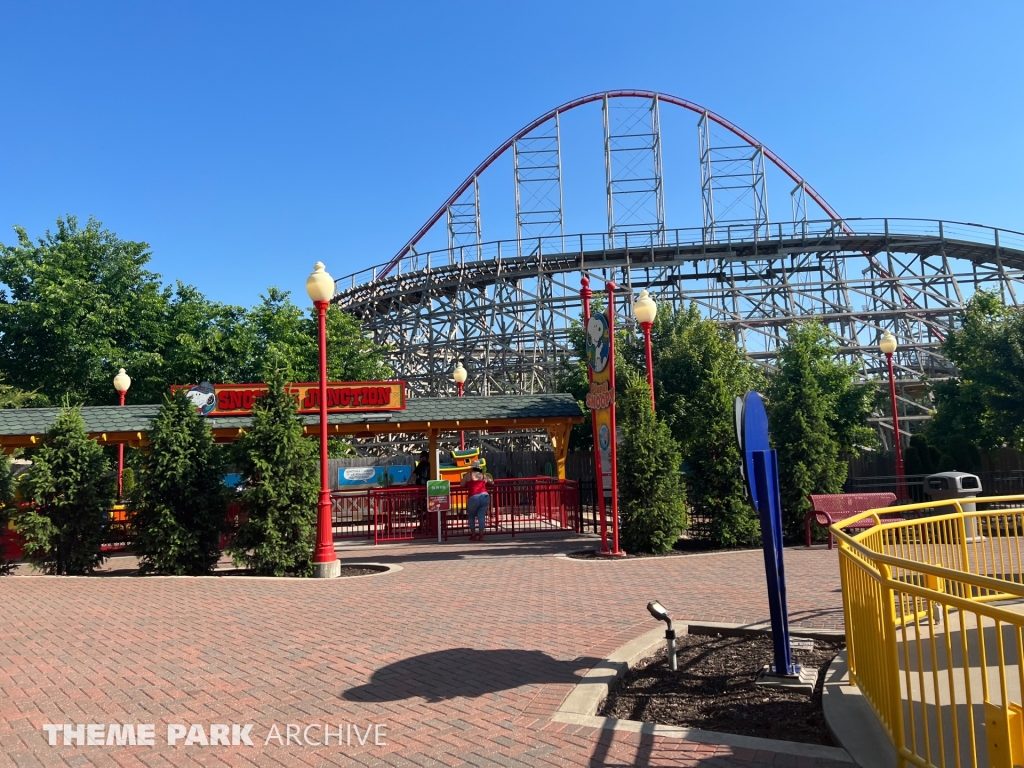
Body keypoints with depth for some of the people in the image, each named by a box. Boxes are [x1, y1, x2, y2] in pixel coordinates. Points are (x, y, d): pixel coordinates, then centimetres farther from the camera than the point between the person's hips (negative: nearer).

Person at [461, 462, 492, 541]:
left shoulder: (468, 475, 9)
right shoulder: (484, 476, 18)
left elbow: (462, 485, 8)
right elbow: (491, 482, 28)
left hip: (473, 498, -3)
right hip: (485, 496, 3)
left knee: (471, 517, 15)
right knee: (481, 516, 6)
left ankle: (473, 535, 13)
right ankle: (481, 535, 1)